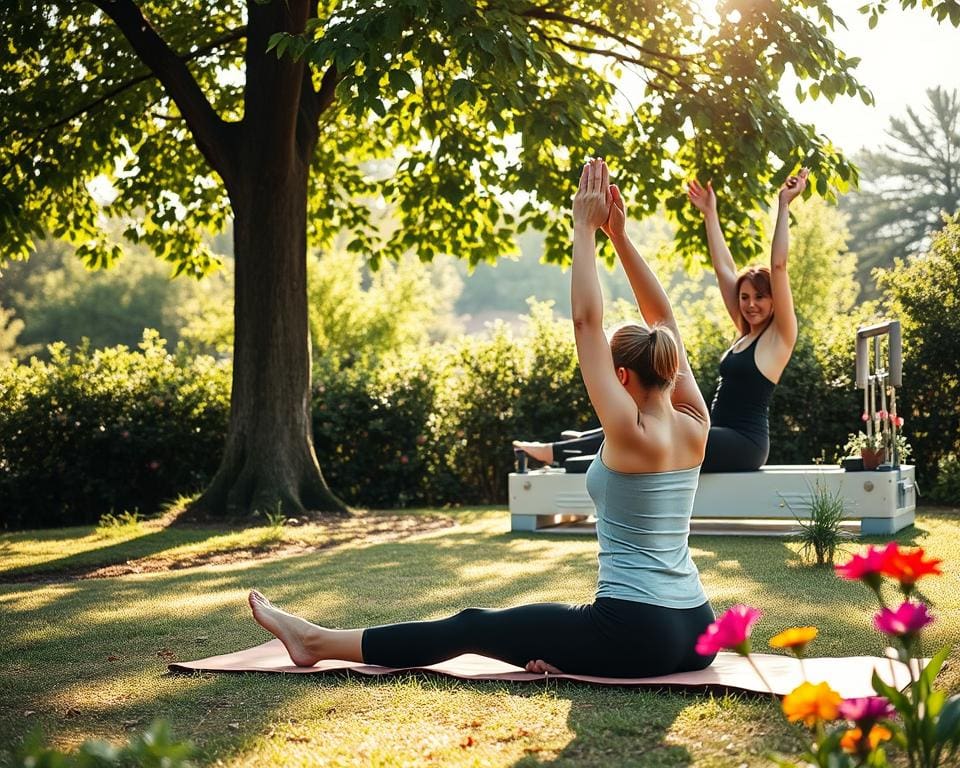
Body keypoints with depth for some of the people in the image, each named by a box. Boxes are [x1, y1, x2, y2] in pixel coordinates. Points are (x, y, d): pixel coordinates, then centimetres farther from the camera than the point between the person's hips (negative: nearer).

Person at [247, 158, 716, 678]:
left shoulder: (632, 434, -13)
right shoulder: (693, 426, 6)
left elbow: (586, 322, -12)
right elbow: (663, 320, 13)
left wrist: (586, 230, -4)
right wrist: (620, 236, 12)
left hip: (635, 638, -7)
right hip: (696, 635, 7)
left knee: (471, 628, 8)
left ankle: (319, 642, 20)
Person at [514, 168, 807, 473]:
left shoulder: (779, 336, -5)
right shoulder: (745, 333, 16)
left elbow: (778, 266, -15)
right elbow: (723, 269, 18)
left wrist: (784, 205, -15)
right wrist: (710, 213, 20)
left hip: (743, 444, -8)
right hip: (723, 438, 8)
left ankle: (557, 452, -18)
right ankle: (561, 450, -6)